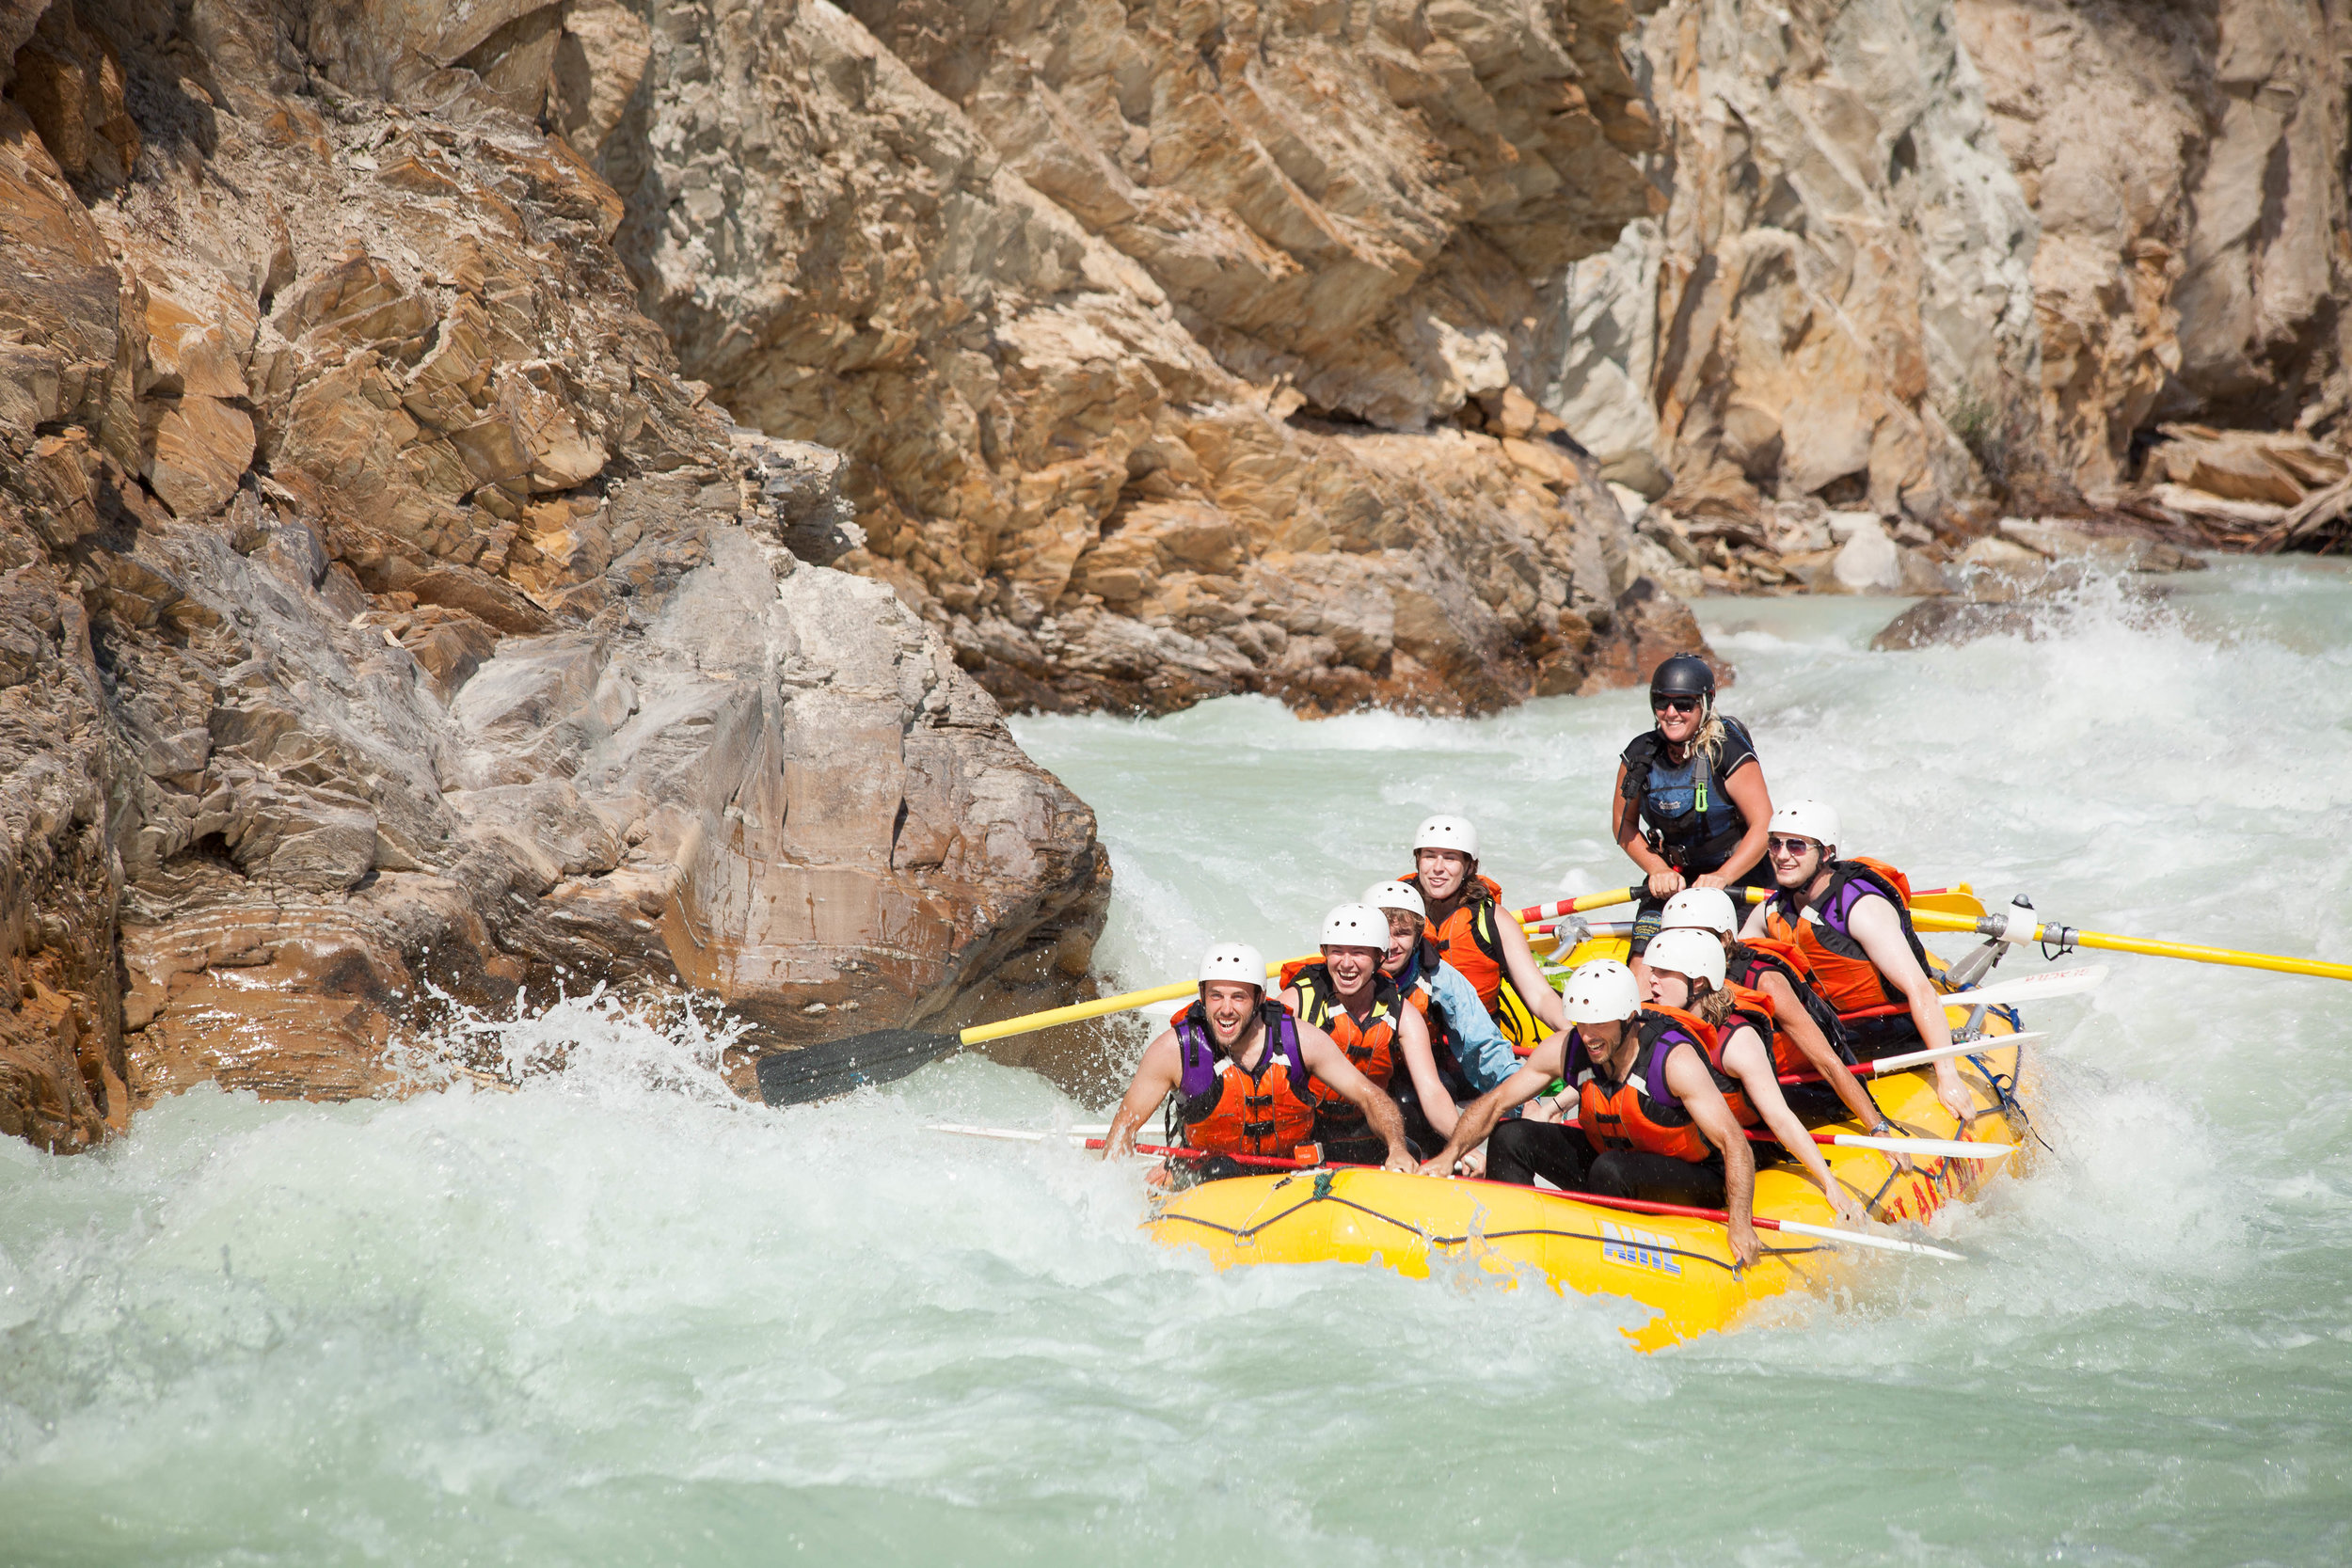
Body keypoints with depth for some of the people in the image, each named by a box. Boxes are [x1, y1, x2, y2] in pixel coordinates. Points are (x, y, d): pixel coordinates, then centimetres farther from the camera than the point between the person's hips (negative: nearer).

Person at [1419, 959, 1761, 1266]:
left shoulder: (1673, 1059, -27)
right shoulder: (1565, 1048, -12)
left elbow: (1733, 1142, -30)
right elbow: (1495, 1103, -4)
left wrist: (1740, 1225, -42)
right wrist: (1449, 1155, -20)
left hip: (1693, 1182, -6)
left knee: (1610, 1170, -36)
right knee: (1510, 1139, -8)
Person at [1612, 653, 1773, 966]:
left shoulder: (1727, 753, -16)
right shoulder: (1640, 755, -2)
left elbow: (1764, 826, -20)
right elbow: (1624, 823, 7)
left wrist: (1721, 878, -31)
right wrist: (1658, 870, -9)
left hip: (1736, 874, -4)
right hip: (1671, 878, 4)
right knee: (1642, 967, -12)